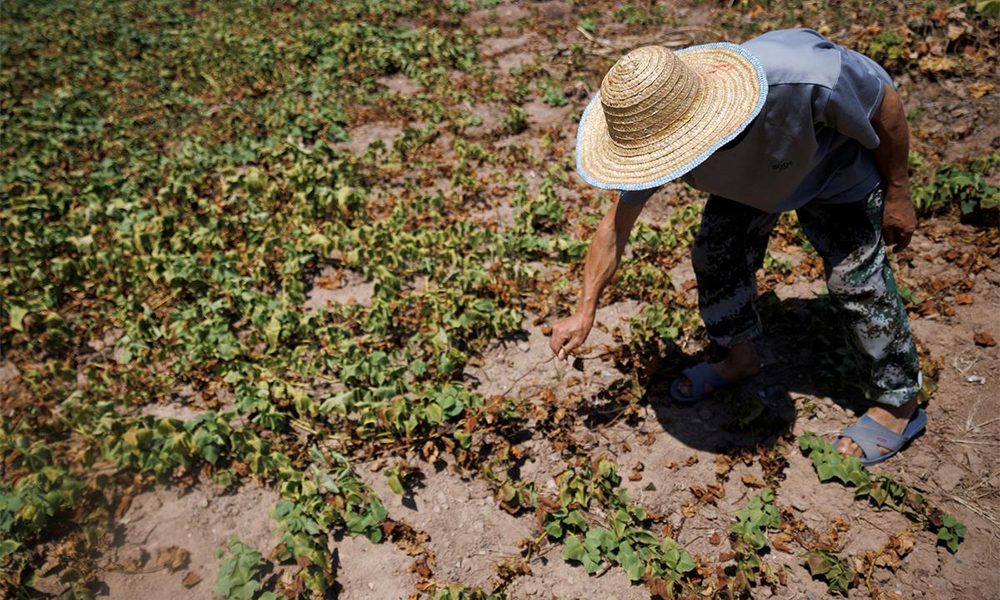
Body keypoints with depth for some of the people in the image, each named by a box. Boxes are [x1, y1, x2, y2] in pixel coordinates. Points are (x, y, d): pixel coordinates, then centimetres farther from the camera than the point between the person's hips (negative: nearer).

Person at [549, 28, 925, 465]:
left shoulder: (802, 78, -47)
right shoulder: (653, 125, -32)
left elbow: (885, 100, -24)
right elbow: (617, 222, -18)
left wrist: (897, 193, -14)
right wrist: (585, 310, -16)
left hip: (836, 171, -4)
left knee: (857, 279, -7)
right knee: (716, 255, 0)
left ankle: (899, 405, 13)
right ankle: (740, 358, 27)